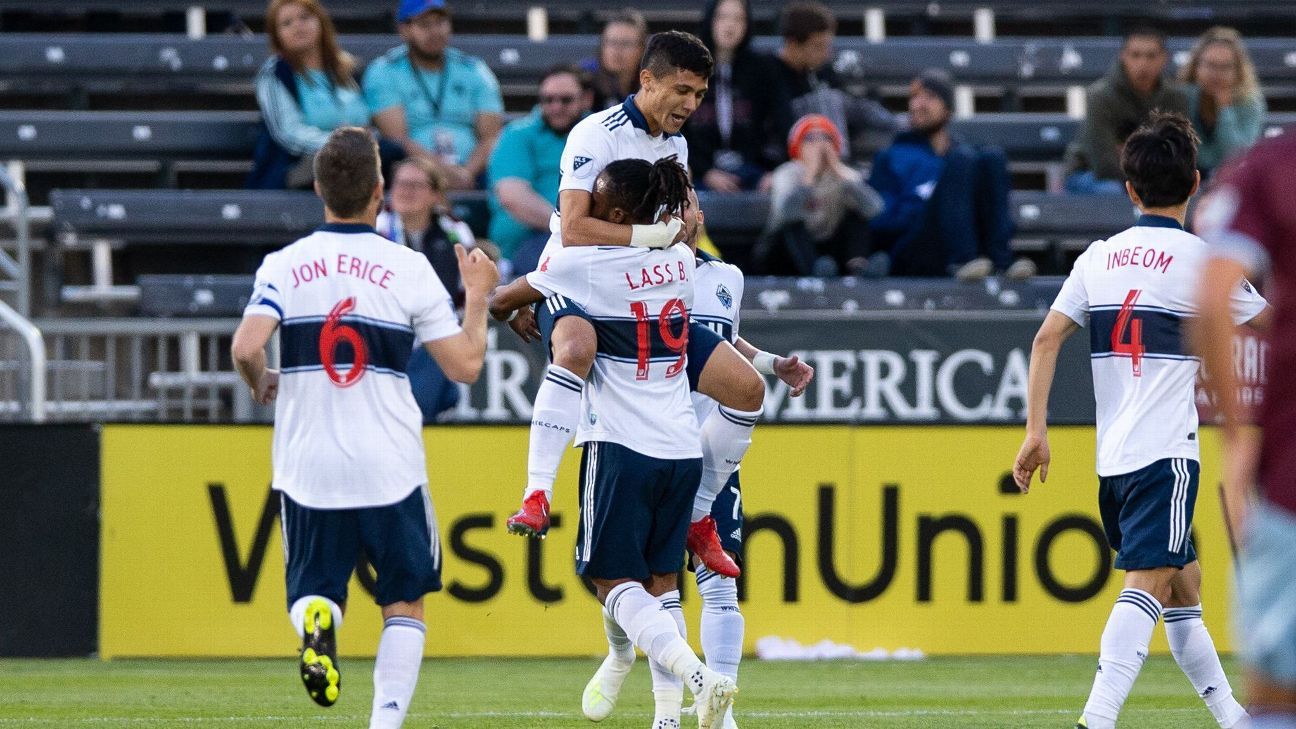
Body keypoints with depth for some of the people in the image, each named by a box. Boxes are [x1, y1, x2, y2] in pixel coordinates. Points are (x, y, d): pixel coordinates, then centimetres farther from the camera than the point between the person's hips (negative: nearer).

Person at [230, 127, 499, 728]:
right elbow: (464, 365, -3)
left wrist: (260, 382, 8)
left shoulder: (284, 266, -2)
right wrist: (477, 296, 13)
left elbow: (246, 347, -15)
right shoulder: (409, 269, -4)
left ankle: (315, 621, -21)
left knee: (314, 588, 14)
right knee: (404, 602, 13)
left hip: (308, 469, 1)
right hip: (390, 468, -1)